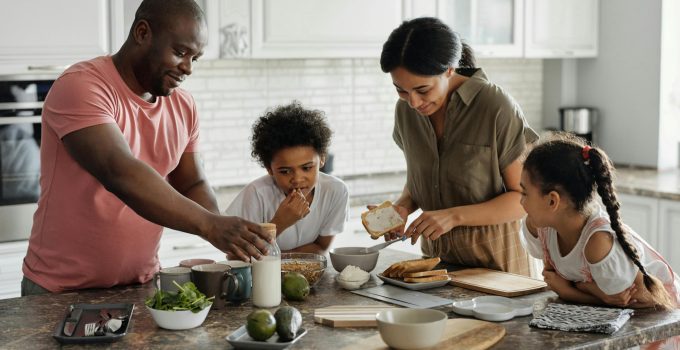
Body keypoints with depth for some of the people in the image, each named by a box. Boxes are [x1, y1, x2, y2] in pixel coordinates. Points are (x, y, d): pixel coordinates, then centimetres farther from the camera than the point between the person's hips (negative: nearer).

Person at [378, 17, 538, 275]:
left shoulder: (497, 107, -20)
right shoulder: (406, 109, -4)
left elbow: (525, 197, -15)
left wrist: (455, 216, -26)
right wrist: (403, 207, -10)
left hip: (492, 257, -4)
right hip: (435, 252, 5)